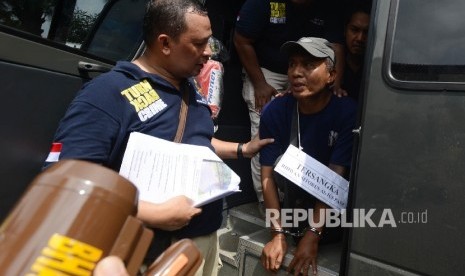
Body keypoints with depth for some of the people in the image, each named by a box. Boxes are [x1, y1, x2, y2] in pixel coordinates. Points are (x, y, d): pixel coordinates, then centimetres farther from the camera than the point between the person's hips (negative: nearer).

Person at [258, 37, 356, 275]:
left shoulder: (347, 111, -21)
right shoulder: (274, 111, -17)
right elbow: (268, 174, -17)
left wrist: (313, 235, -29)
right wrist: (278, 234, -22)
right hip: (296, 190, 2)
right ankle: (297, 225, -2)